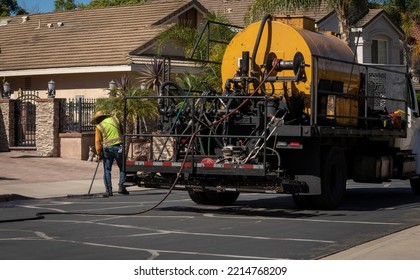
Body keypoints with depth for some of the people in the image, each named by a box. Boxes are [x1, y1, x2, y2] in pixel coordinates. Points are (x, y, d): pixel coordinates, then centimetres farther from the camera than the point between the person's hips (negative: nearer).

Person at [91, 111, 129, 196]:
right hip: (119, 147, 1)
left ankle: (108, 190, 3)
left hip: (107, 148, -1)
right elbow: (122, 132, 17)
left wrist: (99, 154, 2)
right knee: (122, 168, 12)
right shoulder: (114, 119, 10)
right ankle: (121, 186, -1)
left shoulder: (99, 127, 3)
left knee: (107, 170, 8)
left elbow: (98, 141, -2)